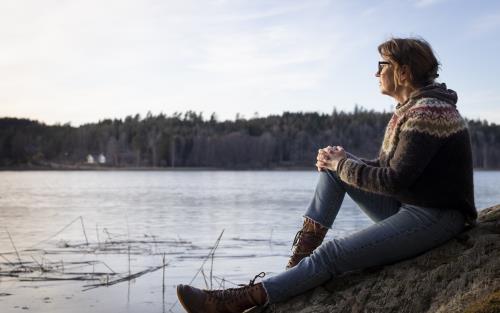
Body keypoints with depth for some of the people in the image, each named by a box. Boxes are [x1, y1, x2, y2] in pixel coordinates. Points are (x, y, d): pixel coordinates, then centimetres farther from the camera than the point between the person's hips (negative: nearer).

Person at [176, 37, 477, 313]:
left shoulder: (428, 111, -18)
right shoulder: (411, 108, 14)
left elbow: (395, 181, -22)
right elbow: (386, 166, 15)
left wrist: (341, 164, -10)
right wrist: (342, 161, -2)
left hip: (436, 217, -10)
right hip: (408, 205, 10)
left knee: (332, 254, -21)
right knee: (333, 168, 3)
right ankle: (301, 260, -5)